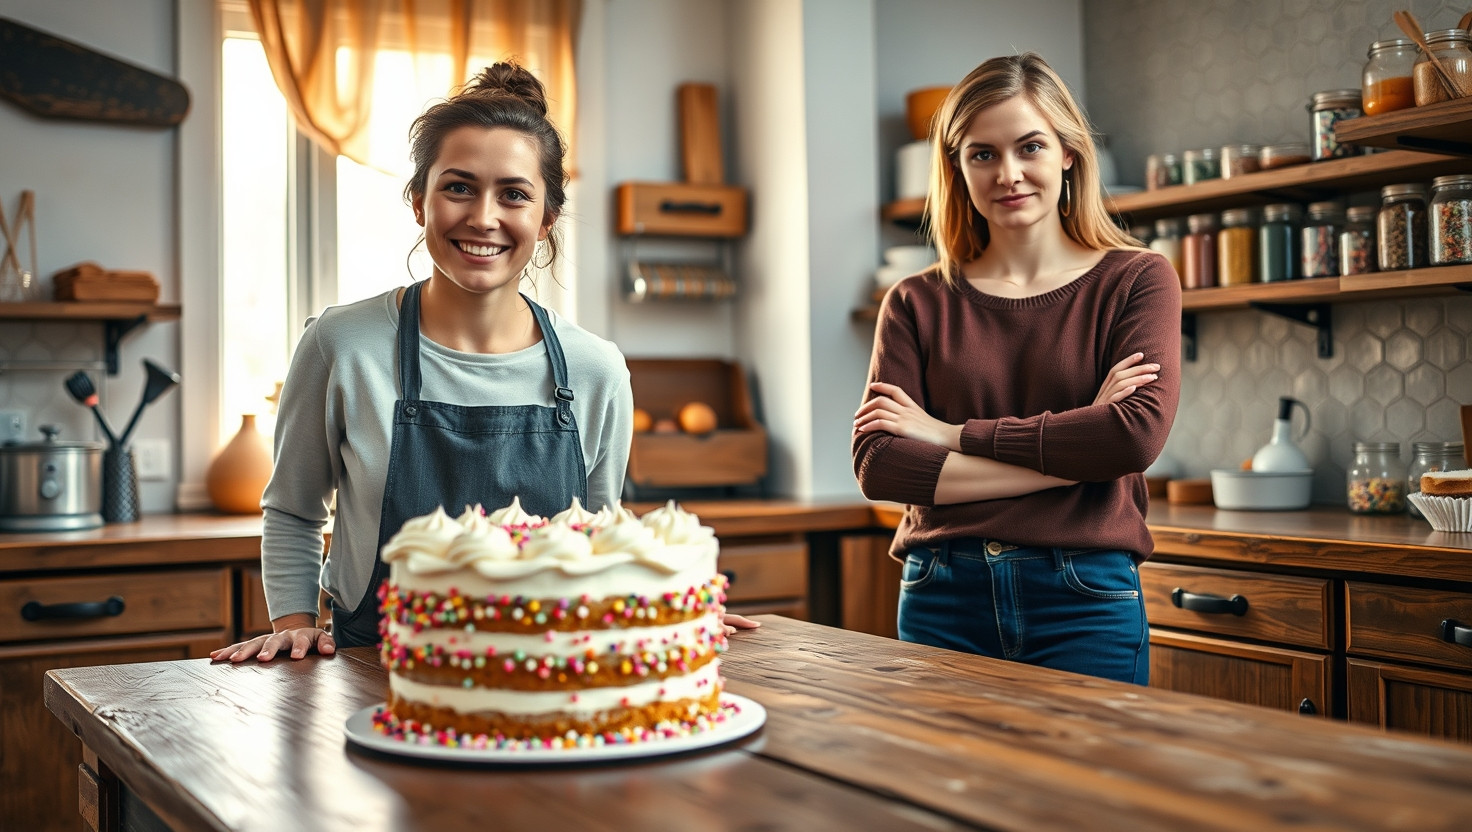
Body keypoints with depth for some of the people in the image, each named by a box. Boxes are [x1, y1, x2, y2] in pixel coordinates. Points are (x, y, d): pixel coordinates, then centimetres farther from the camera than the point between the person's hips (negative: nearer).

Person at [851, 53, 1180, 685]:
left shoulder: (1137, 279, 3)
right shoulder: (917, 302, 6)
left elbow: (1138, 433, -13)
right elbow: (877, 465, -6)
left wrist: (954, 434, -9)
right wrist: (1072, 449, -12)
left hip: (1084, 604, -1)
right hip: (941, 603, 2)